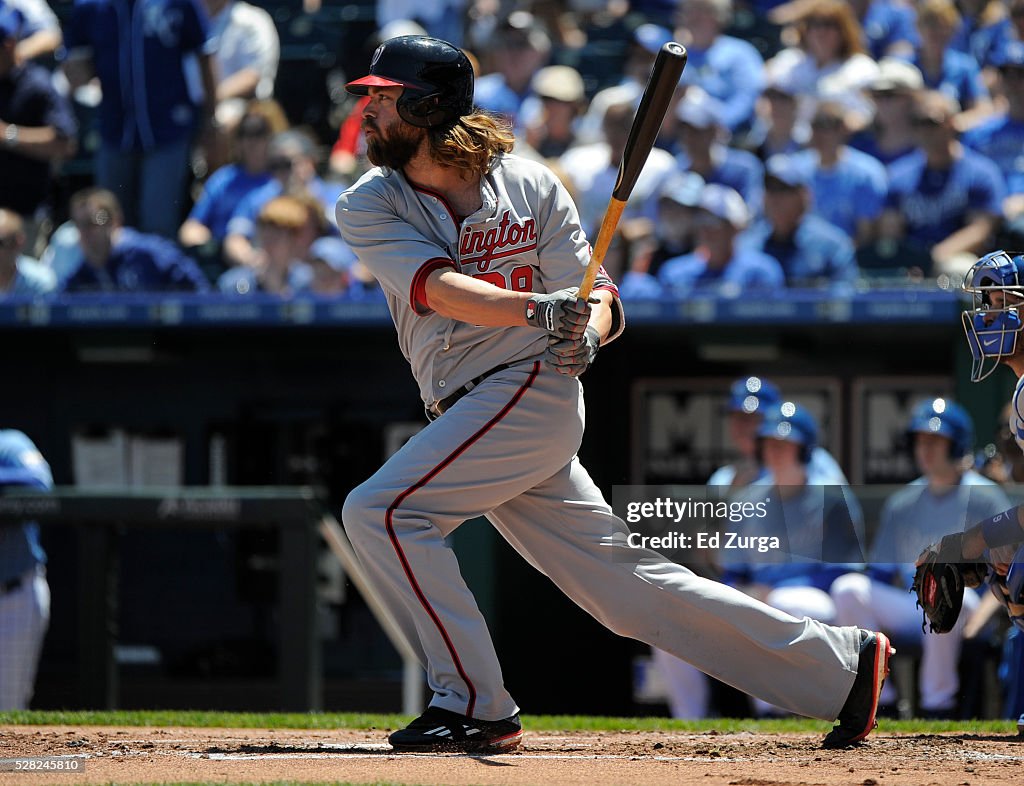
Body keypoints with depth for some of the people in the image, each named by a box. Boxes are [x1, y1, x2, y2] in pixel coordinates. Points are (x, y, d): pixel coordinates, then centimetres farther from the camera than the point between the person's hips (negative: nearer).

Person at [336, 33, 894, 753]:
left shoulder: (529, 187, -2)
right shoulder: (369, 208, 4)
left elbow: (596, 298, -3)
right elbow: (438, 288, -13)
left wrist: (586, 334, -27)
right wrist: (536, 308, -30)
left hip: (530, 389, -5)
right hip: (471, 417, 5)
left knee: (380, 510, -20)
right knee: (627, 584, 6)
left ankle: (474, 705, -14)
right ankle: (840, 665, 12)